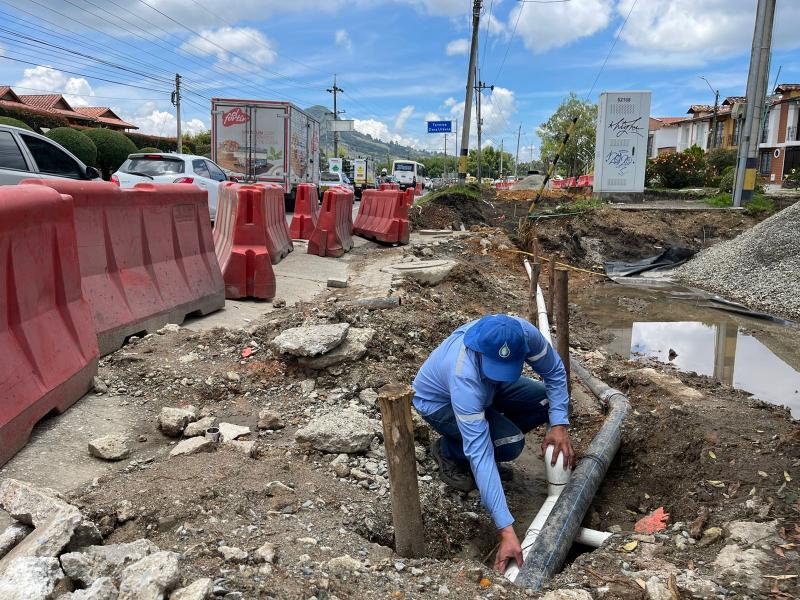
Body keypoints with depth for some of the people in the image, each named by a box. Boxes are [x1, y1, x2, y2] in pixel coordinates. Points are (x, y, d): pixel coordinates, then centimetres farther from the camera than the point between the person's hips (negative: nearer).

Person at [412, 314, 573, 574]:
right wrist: (506, 532, -46)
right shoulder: (464, 376, -44)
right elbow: (479, 454, -44)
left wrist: (559, 425, -25)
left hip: (487, 388, 6)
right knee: (510, 442, -27)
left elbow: (555, 372, -12)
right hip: (439, 403, -5)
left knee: (549, 401, -14)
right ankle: (449, 452, 2)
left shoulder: (523, 333, -32)